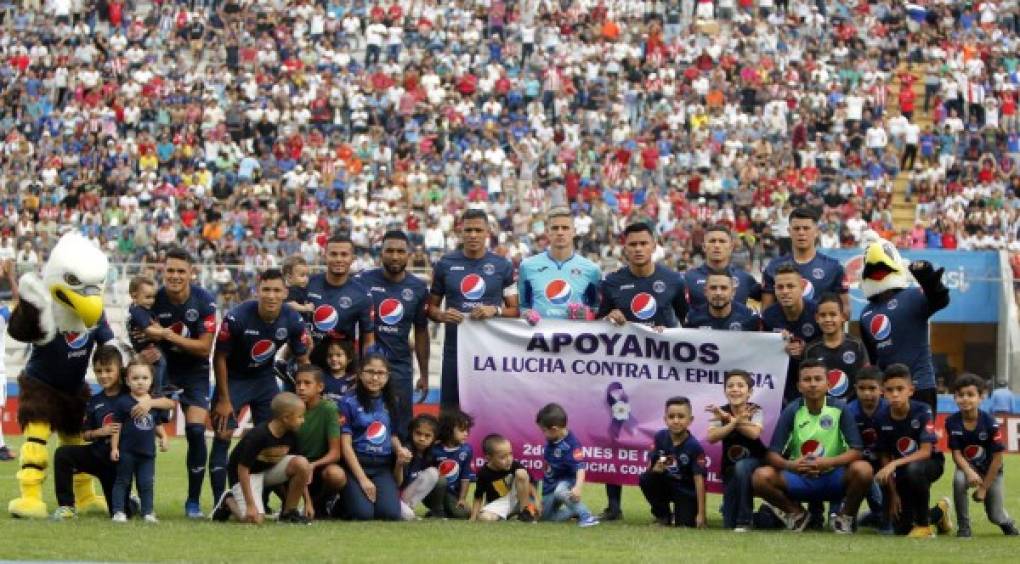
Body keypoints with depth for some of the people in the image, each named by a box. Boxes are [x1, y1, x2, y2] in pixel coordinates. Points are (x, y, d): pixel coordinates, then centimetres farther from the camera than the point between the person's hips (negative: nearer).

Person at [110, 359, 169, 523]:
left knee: (146, 484, 7)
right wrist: (114, 447, -8)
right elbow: (116, 426, -5)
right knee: (122, 481, 4)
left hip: (147, 451, 3)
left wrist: (163, 437, -1)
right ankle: (118, 511, 7)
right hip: (127, 451, -3)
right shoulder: (123, 402, -6)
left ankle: (148, 512, 13)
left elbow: (158, 424, 16)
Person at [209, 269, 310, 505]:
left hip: (265, 378, 4)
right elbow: (220, 357, -15)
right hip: (234, 377, -4)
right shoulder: (237, 317, -27)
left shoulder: (293, 321, -16)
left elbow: (303, 360, -2)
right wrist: (224, 400, -13)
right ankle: (219, 503, -8)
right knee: (223, 435, -12)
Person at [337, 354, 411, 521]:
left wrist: (399, 449, -5)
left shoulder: (390, 403, 11)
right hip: (356, 463, -4)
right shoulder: (349, 402, -4)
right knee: (363, 514, -22)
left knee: (391, 513, -19)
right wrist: (362, 479, -13)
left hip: (383, 466, 4)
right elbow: (345, 444, -7)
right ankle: (339, 502, 12)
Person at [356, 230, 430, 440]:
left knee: (400, 430, 2)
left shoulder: (418, 288, 5)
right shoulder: (364, 281, -4)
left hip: (400, 366, 2)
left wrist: (424, 374, 13)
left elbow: (421, 332, 13)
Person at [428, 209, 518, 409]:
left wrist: (495, 311, -13)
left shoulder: (502, 266, 4)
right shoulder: (445, 265, 6)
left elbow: (515, 310, 6)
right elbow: (432, 306, 12)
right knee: (450, 408, 1)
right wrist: (442, 315, -10)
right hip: (455, 347, 1)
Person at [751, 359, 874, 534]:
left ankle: (845, 517, -2)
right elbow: (772, 454, -10)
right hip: (799, 479, 1)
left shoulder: (839, 409, -8)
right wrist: (790, 465, -32)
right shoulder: (792, 411, -5)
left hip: (834, 479, -1)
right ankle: (797, 513, 4)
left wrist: (828, 463, -31)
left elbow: (855, 451, -13)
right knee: (761, 476, -25)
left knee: (862, 469, -32)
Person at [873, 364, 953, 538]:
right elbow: (885, 457, -4)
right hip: (901, 471, 4)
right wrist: (893, 494, -8)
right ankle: (939, 513, 32)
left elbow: (925, 451, -26)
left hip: (931, 463, -4)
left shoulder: (922, 411, -21)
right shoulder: (882, 419, -11)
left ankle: (924, 524, -21)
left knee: (913, 469, -41)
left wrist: (895, 464, -37)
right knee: (901, 528, -2)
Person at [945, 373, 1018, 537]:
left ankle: (1006, 521, 38)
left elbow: (997, 457, -16)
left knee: (996, 517, -3)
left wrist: (984, 487, -16)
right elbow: (956, 454, -15)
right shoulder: (952, 422, -17)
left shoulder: (990, 423, -22)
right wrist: (970, 473, -35)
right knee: (959, 479, -35)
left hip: (991, 470, -1)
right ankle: (964, 526, -16)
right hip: (967, 467, 1)